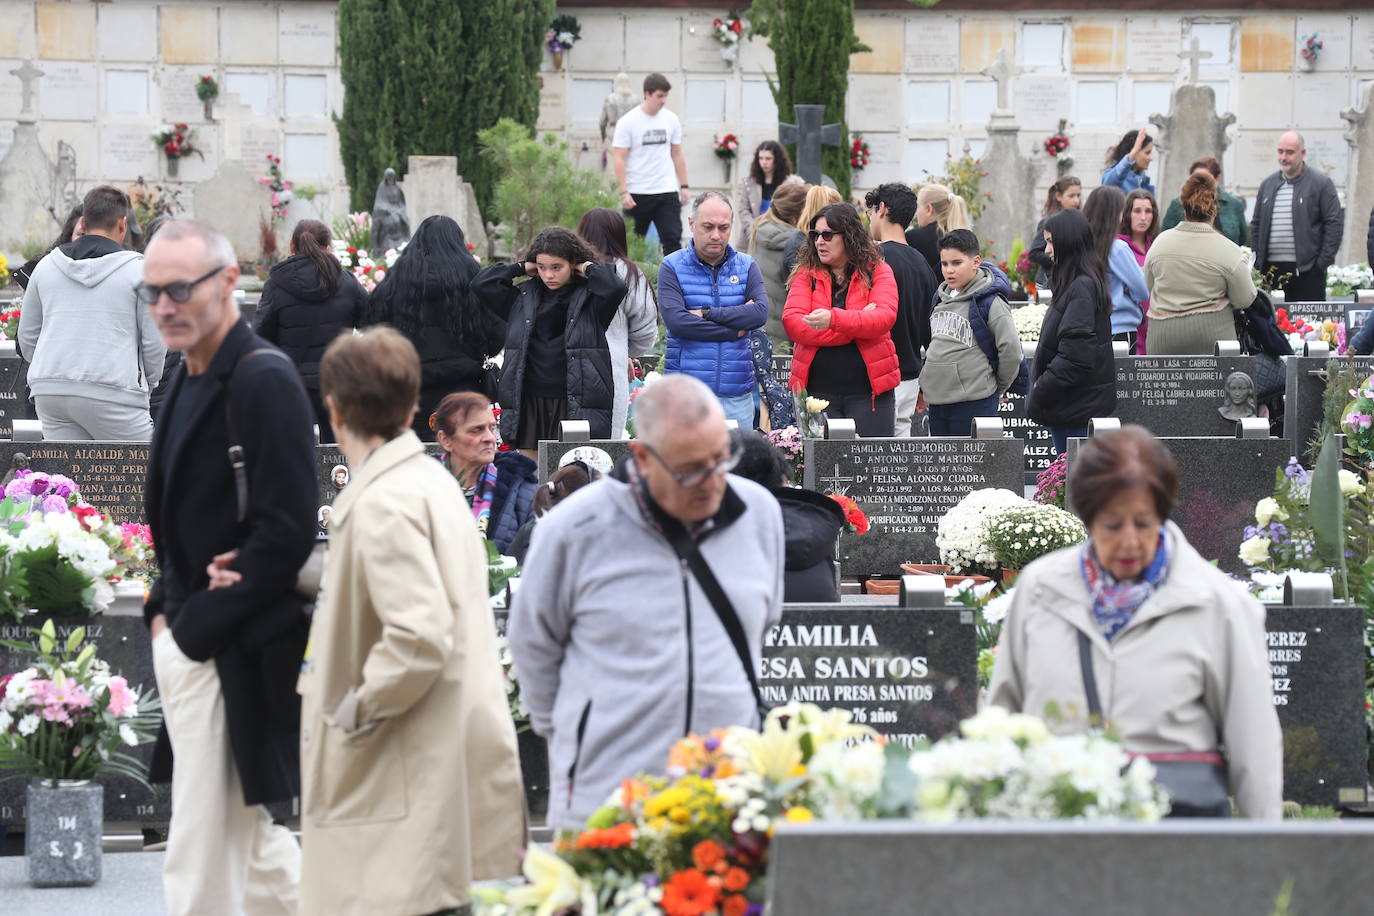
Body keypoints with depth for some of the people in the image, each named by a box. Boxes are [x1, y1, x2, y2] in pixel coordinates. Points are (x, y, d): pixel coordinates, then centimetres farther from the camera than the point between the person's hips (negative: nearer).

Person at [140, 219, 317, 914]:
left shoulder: (263, 380, -14)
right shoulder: (190, 380, 14)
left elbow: (285, 531, -19)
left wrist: (193, 629, -16)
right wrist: (164, 609, 8)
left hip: (234, 651, -9)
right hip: (187, 643, 9)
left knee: (204, 857, -6)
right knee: (246, 835, 16)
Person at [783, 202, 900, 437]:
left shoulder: (878, 272, 3)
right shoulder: (807, 274, 7)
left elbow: (885, 317, -14)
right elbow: (792, 323, -7)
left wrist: (834, 319, -29)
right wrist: (856, 326, -14)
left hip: (868, 391, -1)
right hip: (816, 389, 1)